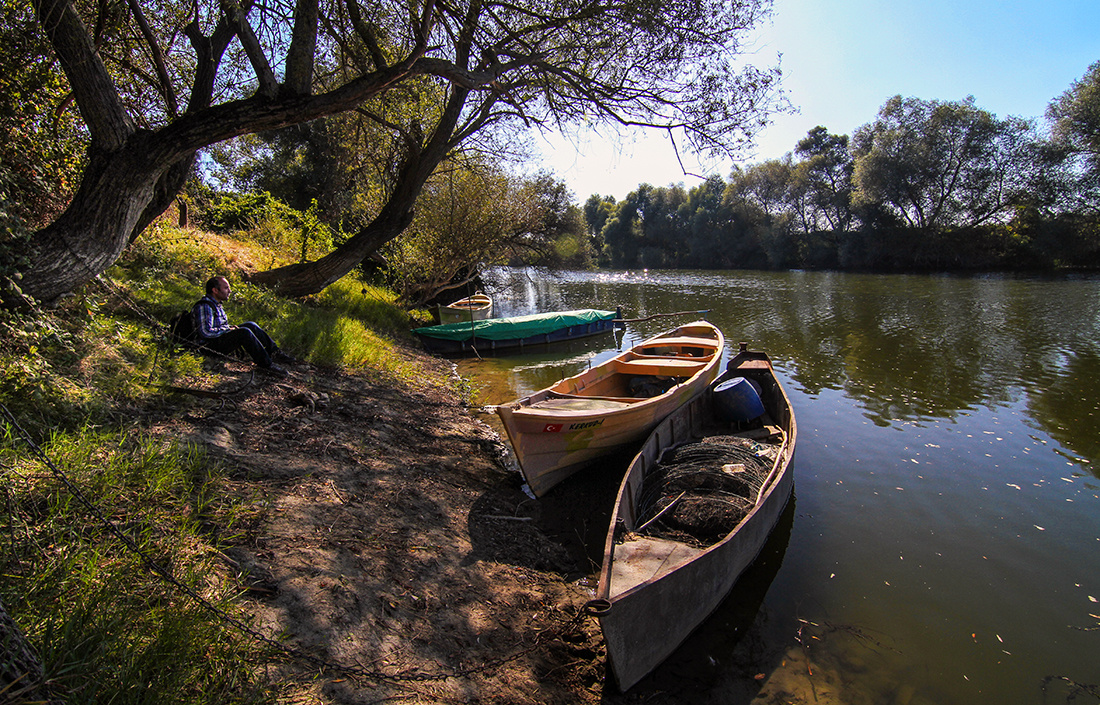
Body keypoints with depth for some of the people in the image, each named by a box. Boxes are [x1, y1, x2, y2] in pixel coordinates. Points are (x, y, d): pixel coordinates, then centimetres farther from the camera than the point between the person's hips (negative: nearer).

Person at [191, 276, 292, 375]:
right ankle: (266, 364, -28)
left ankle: (274, 351, -2)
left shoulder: (216, 304, 15)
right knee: (244, 332, -29)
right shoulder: (204, 306, -19)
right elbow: (206, 332, -27)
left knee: (251, 325, 4)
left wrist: (230, 327, 6)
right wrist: (228, 329, -16)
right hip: (210, 346, -11)